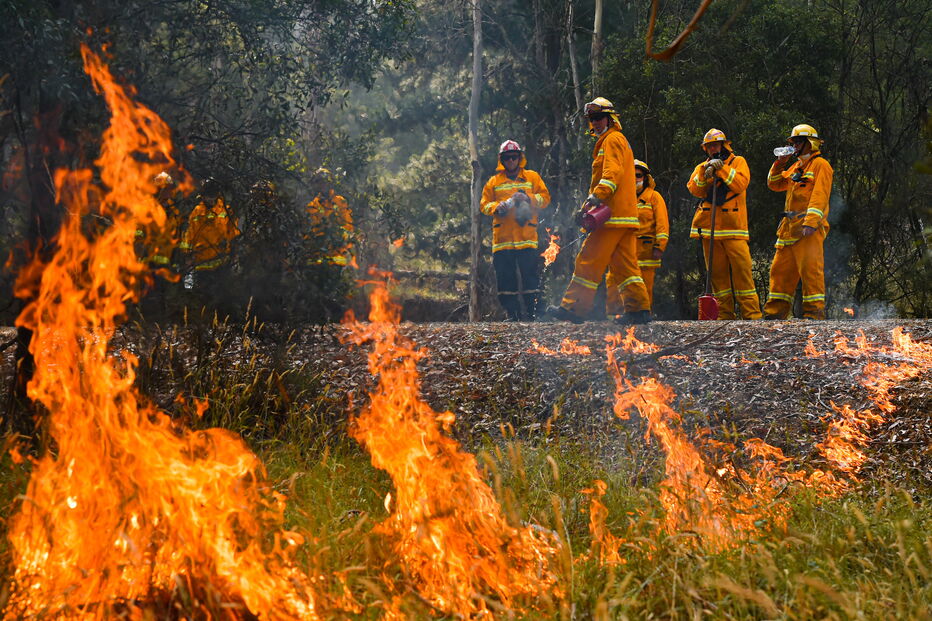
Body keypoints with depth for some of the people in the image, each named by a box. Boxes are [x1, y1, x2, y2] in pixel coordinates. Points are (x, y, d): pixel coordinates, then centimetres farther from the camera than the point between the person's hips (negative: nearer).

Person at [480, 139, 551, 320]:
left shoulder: (532, 177, 14)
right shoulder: (494, 182, 17)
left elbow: (545, 198, 8)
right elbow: (484, 205, 13)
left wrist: (528, 198, -10)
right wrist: (497, 207, -8)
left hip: (526, 236, -2)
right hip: (502, 236, 2)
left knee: (530, 272, -9)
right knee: (504, 275, -1)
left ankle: (532, 310, -4)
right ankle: (512, 312, 4)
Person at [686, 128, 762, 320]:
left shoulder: (738, 162, 10)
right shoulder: (702, 167, 18)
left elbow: (741, 184, -8)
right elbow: (694, 189, 2)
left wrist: (721, 168, -11)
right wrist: (705, 173, -13)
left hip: (733, 225, -3)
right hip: (709, 227, 3)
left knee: (741, 268, -11)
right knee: (717, 271, 2)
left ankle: (751, 313, -11)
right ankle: (724, 314, 5)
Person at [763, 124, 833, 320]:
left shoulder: (820, 164, -3)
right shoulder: (796, 166, 25)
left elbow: (819, 195, -14)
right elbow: (774, 184, 26)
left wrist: (810, 222, -25)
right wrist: (780, 163, 11)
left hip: (809, 228, -9)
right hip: (790, 227, 9)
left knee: (810, 269, -14)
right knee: (780, 269, 9)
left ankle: (814, 312, -15)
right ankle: (775, 311, 13)